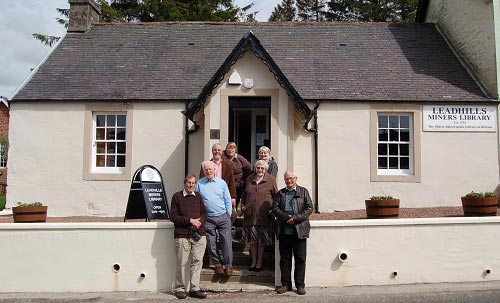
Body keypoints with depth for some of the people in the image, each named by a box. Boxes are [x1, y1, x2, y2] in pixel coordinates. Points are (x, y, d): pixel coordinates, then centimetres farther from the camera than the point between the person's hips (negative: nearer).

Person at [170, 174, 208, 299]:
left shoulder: (198, 196, 14)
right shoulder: (177, 196, 2)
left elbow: (204, 213, 16)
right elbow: (173, 216, -3)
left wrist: (200, 222, -6)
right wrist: (190, 220, -11)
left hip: (199, 234, 4)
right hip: (182, 235, -4)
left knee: (197, 261, 1)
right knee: (182, 263, 0)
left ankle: (194, 289, 8)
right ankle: (180, 289, 12)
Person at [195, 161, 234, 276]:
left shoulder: (221, 183, 7)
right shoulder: (199, 184, 5)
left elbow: (228, 200, 10)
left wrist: (228, 215, 4)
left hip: (223, 217, 0)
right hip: (208, 218, 0)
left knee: (226, 241, -3)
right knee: (211, 244, 4)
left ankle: (228, 265, 7)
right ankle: (218, 264, 19)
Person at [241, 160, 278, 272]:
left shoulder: (271, 180, 0)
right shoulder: (249, 179, 11)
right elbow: (244, 194, 23)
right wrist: (243, 205, 12)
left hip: (264, 215, -3)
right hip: (250, 214, 3)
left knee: (262, 240, 3)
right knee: (252, 239, 8)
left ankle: (259, 262, 16)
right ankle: (253, 261, 22)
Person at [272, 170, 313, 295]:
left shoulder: (303, 191, 8)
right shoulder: (280, 193, 13)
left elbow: (309, 208, 0)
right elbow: (275, 208, 4)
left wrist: (295, 218, -11)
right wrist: (287, 217, -12)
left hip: (299, 230, -2)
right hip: (284, 231, 2)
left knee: (300, 259, 2)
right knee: (284, 259, 7)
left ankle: (300, 285, 11)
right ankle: (286, 284, 16)